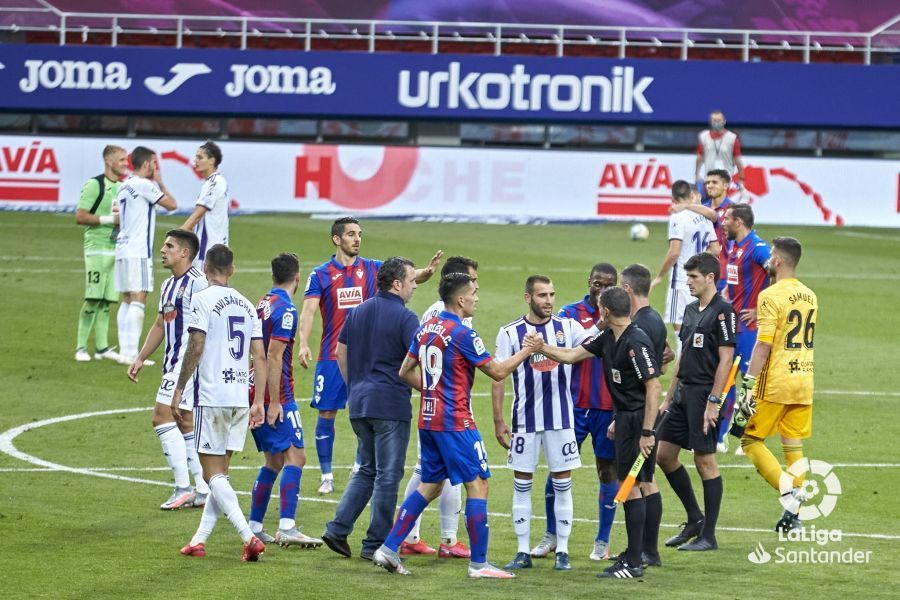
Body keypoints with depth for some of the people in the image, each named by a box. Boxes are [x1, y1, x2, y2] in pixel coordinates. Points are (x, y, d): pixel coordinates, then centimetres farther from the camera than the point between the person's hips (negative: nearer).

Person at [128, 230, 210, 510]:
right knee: (184, 425, 11)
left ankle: (183, 488, -12)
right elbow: (160, 325, 26)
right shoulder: (169, 285, 18)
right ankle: (203, 491, 15)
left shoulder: (196, 283, -12)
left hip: (188, 362, -10)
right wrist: (140, 358, 22)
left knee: (162, 418, -14)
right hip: (173, 363, 10)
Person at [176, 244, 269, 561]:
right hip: (241, 396, 6)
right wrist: (258, 402, 12)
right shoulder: (246, 305, 12)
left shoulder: (203, 299, -6)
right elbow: (260, 357, 10)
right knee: (220, 472, 14)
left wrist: (178, 390, -7)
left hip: (212, 396, -6)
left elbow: (195, 348, -13)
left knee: (213, 473, -4)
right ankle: (199, 540, 16)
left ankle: (249, 537, -17)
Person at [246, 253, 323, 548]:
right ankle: (287, 527, -24)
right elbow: (274, 356, -19)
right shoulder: (285, 310, -13)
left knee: (274, 461, 15)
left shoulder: (263, 303, 14)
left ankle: (254, 526, 14)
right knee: (295, 456, -12)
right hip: (276, 397, -9)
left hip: (256, 393, 9)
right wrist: (274, 401, -20)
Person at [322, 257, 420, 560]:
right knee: (388, 475, 1)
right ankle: (376, 544, 3)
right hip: (391, 405, -7)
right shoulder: (404, 317, -11)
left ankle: (338, 529, 8)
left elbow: (341, 352, 17)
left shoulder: (358, 312, 11)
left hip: (359, 403, 7)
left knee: (367, 470, 19)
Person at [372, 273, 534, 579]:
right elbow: (498, 371, -9)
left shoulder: (426, 328, 8)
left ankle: (389, 548, 9)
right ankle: (478, 563, 1)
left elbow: (405, 372, 14)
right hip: (456, 422, -8)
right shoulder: (462, 334, -15)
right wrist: (526, 351, 2)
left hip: (428, 419, 8)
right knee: (477, 485, 0)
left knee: (430, 486, 16)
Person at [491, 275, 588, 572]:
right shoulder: (510, 333, -1)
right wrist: (498, 421, -2)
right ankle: (523, 552, 10)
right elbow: (498, 378, 1)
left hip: (561, 419, 1)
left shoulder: (567, 327, 2)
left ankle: (562, 552, 10)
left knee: (562, 484, 3)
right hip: (525, 420, -1)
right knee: (522, 484, 3)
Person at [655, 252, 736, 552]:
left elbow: (726, 359, -16)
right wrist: (669, 397, 18)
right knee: (664, 454, 9)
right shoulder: (691, 310, 14)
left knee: (705, 461, -4)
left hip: (704, 394, -9)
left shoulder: (722, 311, -12)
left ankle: (708, 536, 3)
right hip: (683, 392, 9)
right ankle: (695, 519, 21)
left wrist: (713, 402, -19)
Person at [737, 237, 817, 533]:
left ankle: (789, 493, -11)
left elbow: (764, 345, -17)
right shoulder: (810, 296, 11)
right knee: (794, 447, 10)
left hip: (775, 383, -7)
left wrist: (748, 386, -16)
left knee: (751, 441, 3)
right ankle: (795, 512, 8)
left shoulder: (771, 296, -12)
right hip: (804, 381, 7)